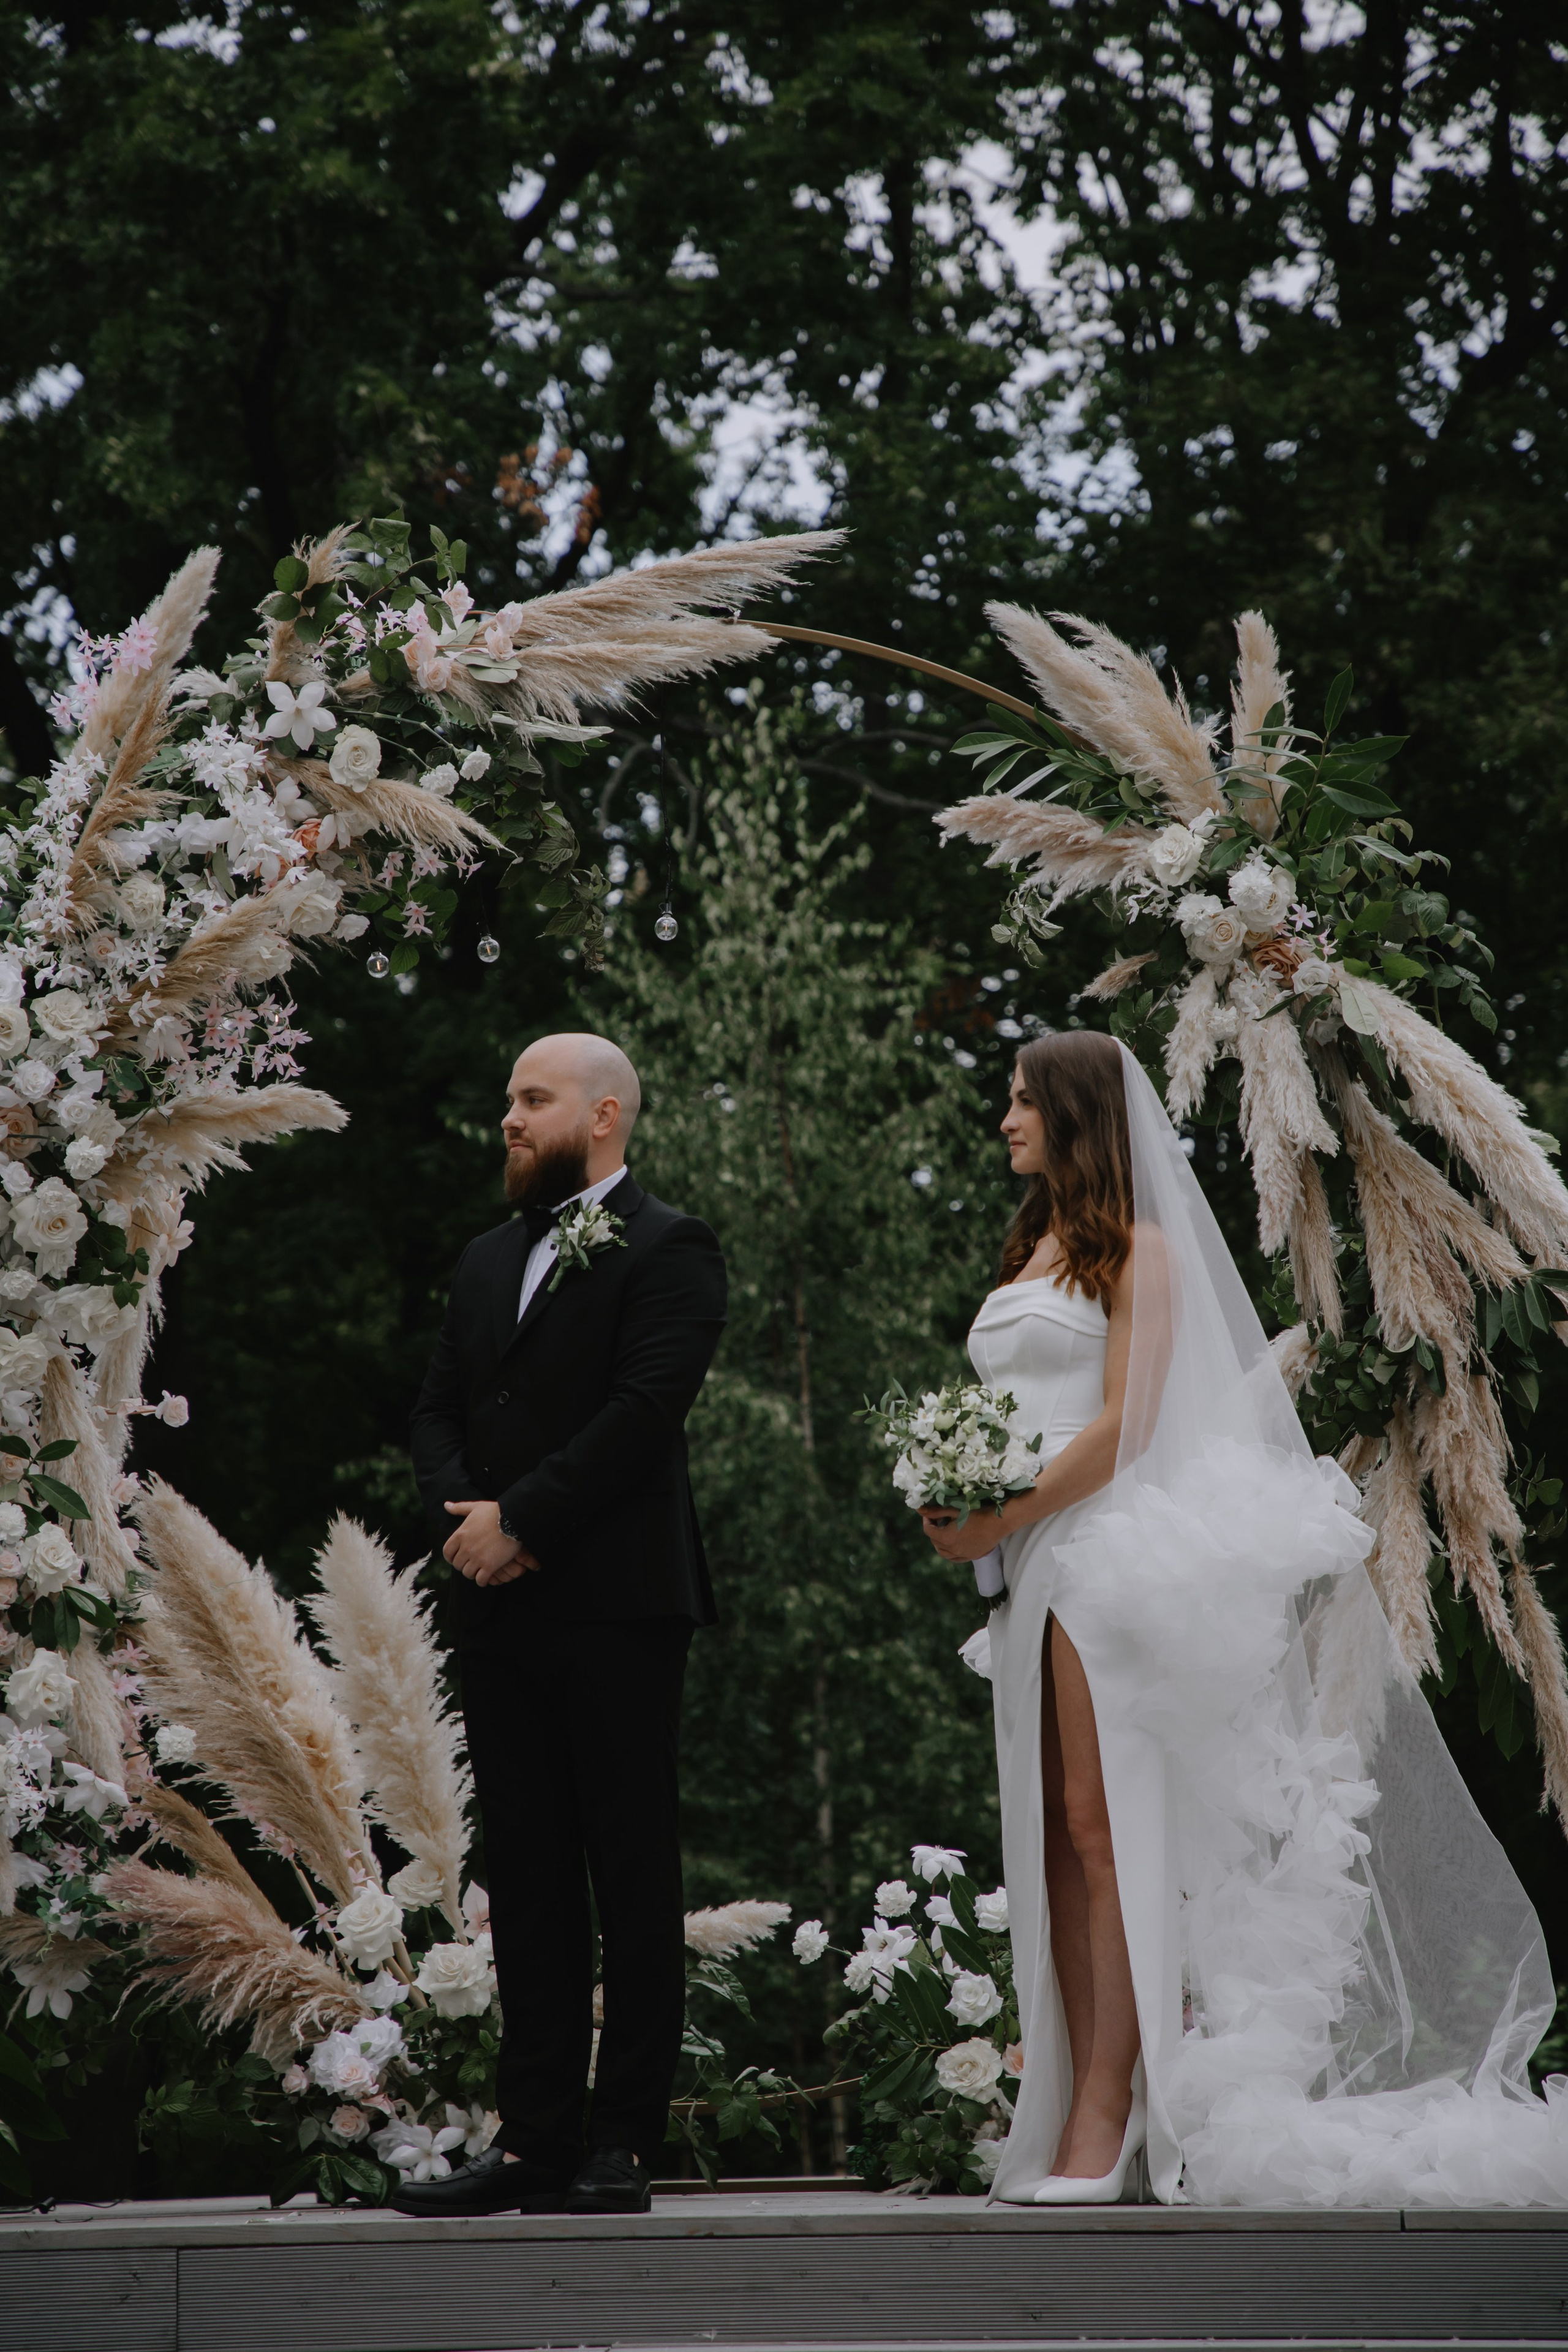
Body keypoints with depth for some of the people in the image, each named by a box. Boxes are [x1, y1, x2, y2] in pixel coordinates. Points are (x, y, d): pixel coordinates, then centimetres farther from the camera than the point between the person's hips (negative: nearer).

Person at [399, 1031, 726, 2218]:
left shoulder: (668, 1250, -3)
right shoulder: (488, 1260, 21)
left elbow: (645, 1408, -14)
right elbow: (438, 1408, 17)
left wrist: (519, 1518, -14)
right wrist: (463, 1514, -3)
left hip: (616, 1607, -7)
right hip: (501, 1611, 7)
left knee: (633, 1881, -3)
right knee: (528, 1880, 6)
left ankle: (623, 2142, -1)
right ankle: (536, 2136, 8)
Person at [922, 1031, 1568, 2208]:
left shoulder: (1137, 1250, -2)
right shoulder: (1031, 1252, 21)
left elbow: (1122, 1424, -11)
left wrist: (1002, 1522, -14)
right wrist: (956, 1498, 4)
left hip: (1105, 1547, -8)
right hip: (1030, 1569, 8)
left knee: (1104, 1828, -11)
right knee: (1051, 1837, 2)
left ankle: (1105, 2123, -14)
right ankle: (1079, 2117, 1)